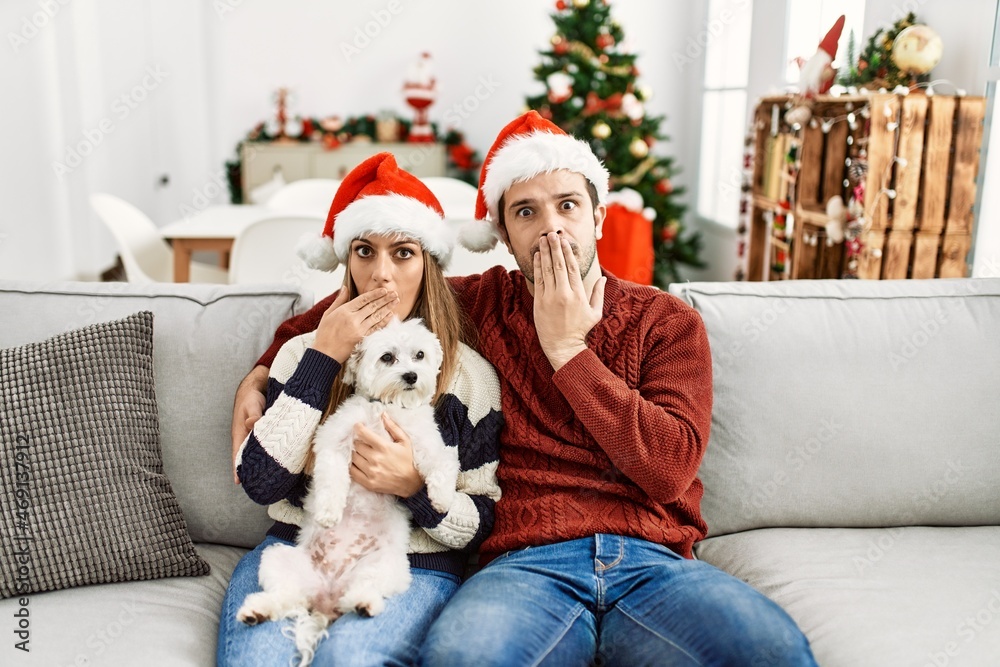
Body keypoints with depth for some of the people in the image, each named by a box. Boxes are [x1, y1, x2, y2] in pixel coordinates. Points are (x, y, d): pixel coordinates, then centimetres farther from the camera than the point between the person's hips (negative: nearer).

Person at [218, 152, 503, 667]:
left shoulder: (469, 373, 0)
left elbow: (482, 521, 2)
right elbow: (260, 481, -6)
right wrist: (323, 358, -9)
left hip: (412, 570, -1)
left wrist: (415, 486, -18)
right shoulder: (302, 353, 7)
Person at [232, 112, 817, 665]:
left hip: (654, 563, 0)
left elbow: (671, 468, -5)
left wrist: (567, 349, -3)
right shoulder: (477, 304, 13)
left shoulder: (668, 321, 9)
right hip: (527, 563, 0)